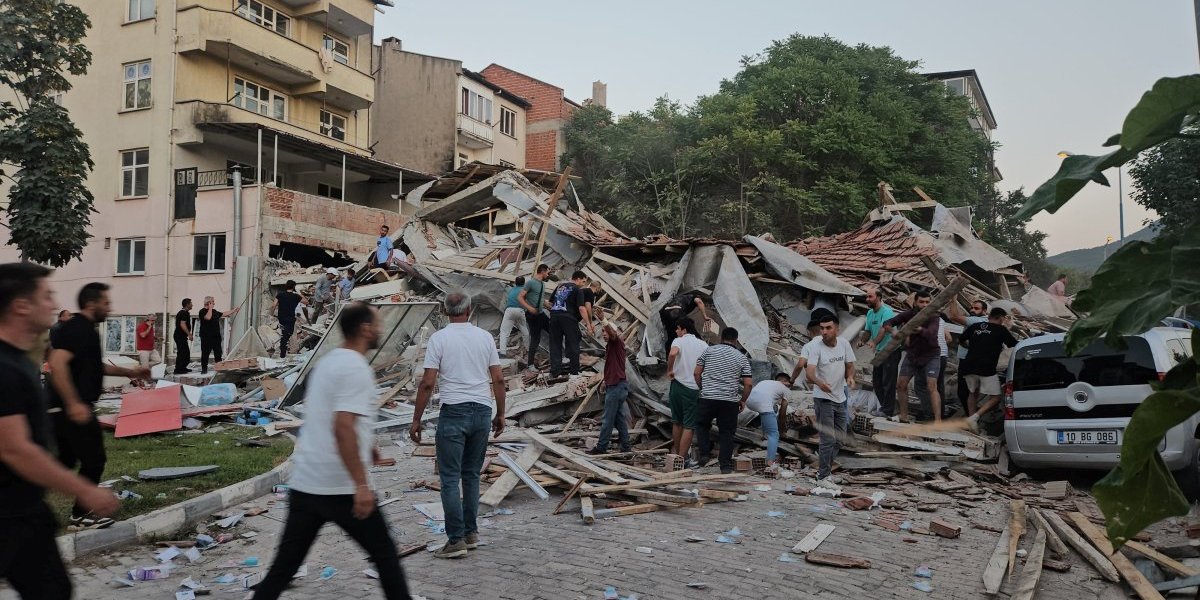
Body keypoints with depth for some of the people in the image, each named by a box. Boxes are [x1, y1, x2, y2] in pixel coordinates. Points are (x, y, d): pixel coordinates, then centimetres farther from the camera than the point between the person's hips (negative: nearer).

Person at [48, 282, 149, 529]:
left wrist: (130, 372, 26)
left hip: (65, 409, 10)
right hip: (75, 409, -10)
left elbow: (95, 366, 28)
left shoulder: (85, 328, 15)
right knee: (94, 460, 1)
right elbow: (57, 364, -30)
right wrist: (74, 404, -32)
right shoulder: (76, 328, -17)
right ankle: (81, 514, 13)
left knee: (67, 460, 17)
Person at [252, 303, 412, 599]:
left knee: (283, 568, 12)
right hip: (342, 490, -8)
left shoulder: (326, 362, 14)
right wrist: (361, 485, -25)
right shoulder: (356, 368, -14)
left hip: (304, 485, 8)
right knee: (385, 556, 8)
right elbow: (342, 428, -25)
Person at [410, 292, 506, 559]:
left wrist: (416, 419, -2)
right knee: (471, 475, 15)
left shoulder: (439, 338, -5)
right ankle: (471, 532, 21)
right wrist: (500, 414, 15)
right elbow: (498, 379, 5)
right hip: (483, 411, 5)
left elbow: (427, 383, -10)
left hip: (454, 412, -4)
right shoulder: (485, 337, 5)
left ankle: (456, 539, 1)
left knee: (450, 478, 1)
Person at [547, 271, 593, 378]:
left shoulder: (560, 286, 20)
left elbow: (550, 303, 22)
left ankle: (555, 371, 6)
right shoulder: (578, 289, 0)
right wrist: (588, 324, -11)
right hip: (568, 317, -5)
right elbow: (581, 308, -10)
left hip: (554, 316, 6)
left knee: (555, 345, 8)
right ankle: (574, 371, 10)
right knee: (573, 345, 5)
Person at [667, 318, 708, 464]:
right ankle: (682, 458, -1)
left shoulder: (679, 341, -1)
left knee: (677, 422, 17)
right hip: (695, 389, 0)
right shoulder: (704, 345, 9)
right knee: (689, 425, 2)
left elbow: (672, 353, -24)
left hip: (678, 385, 0)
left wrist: (669, 370, -11)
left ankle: (676, 452, 29)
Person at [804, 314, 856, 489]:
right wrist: (819, 382, -49)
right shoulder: (816, 347, -18)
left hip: (840, 398, 6)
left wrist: (850, 377, -12)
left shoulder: (844, 344, -1)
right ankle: (823, 477, 2)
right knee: (828, 439, -7)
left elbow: (850, 365, 10)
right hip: (823, 399, -6)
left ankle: (824, 467, 31)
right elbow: (809, 372, -28)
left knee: (839, 438, 15)